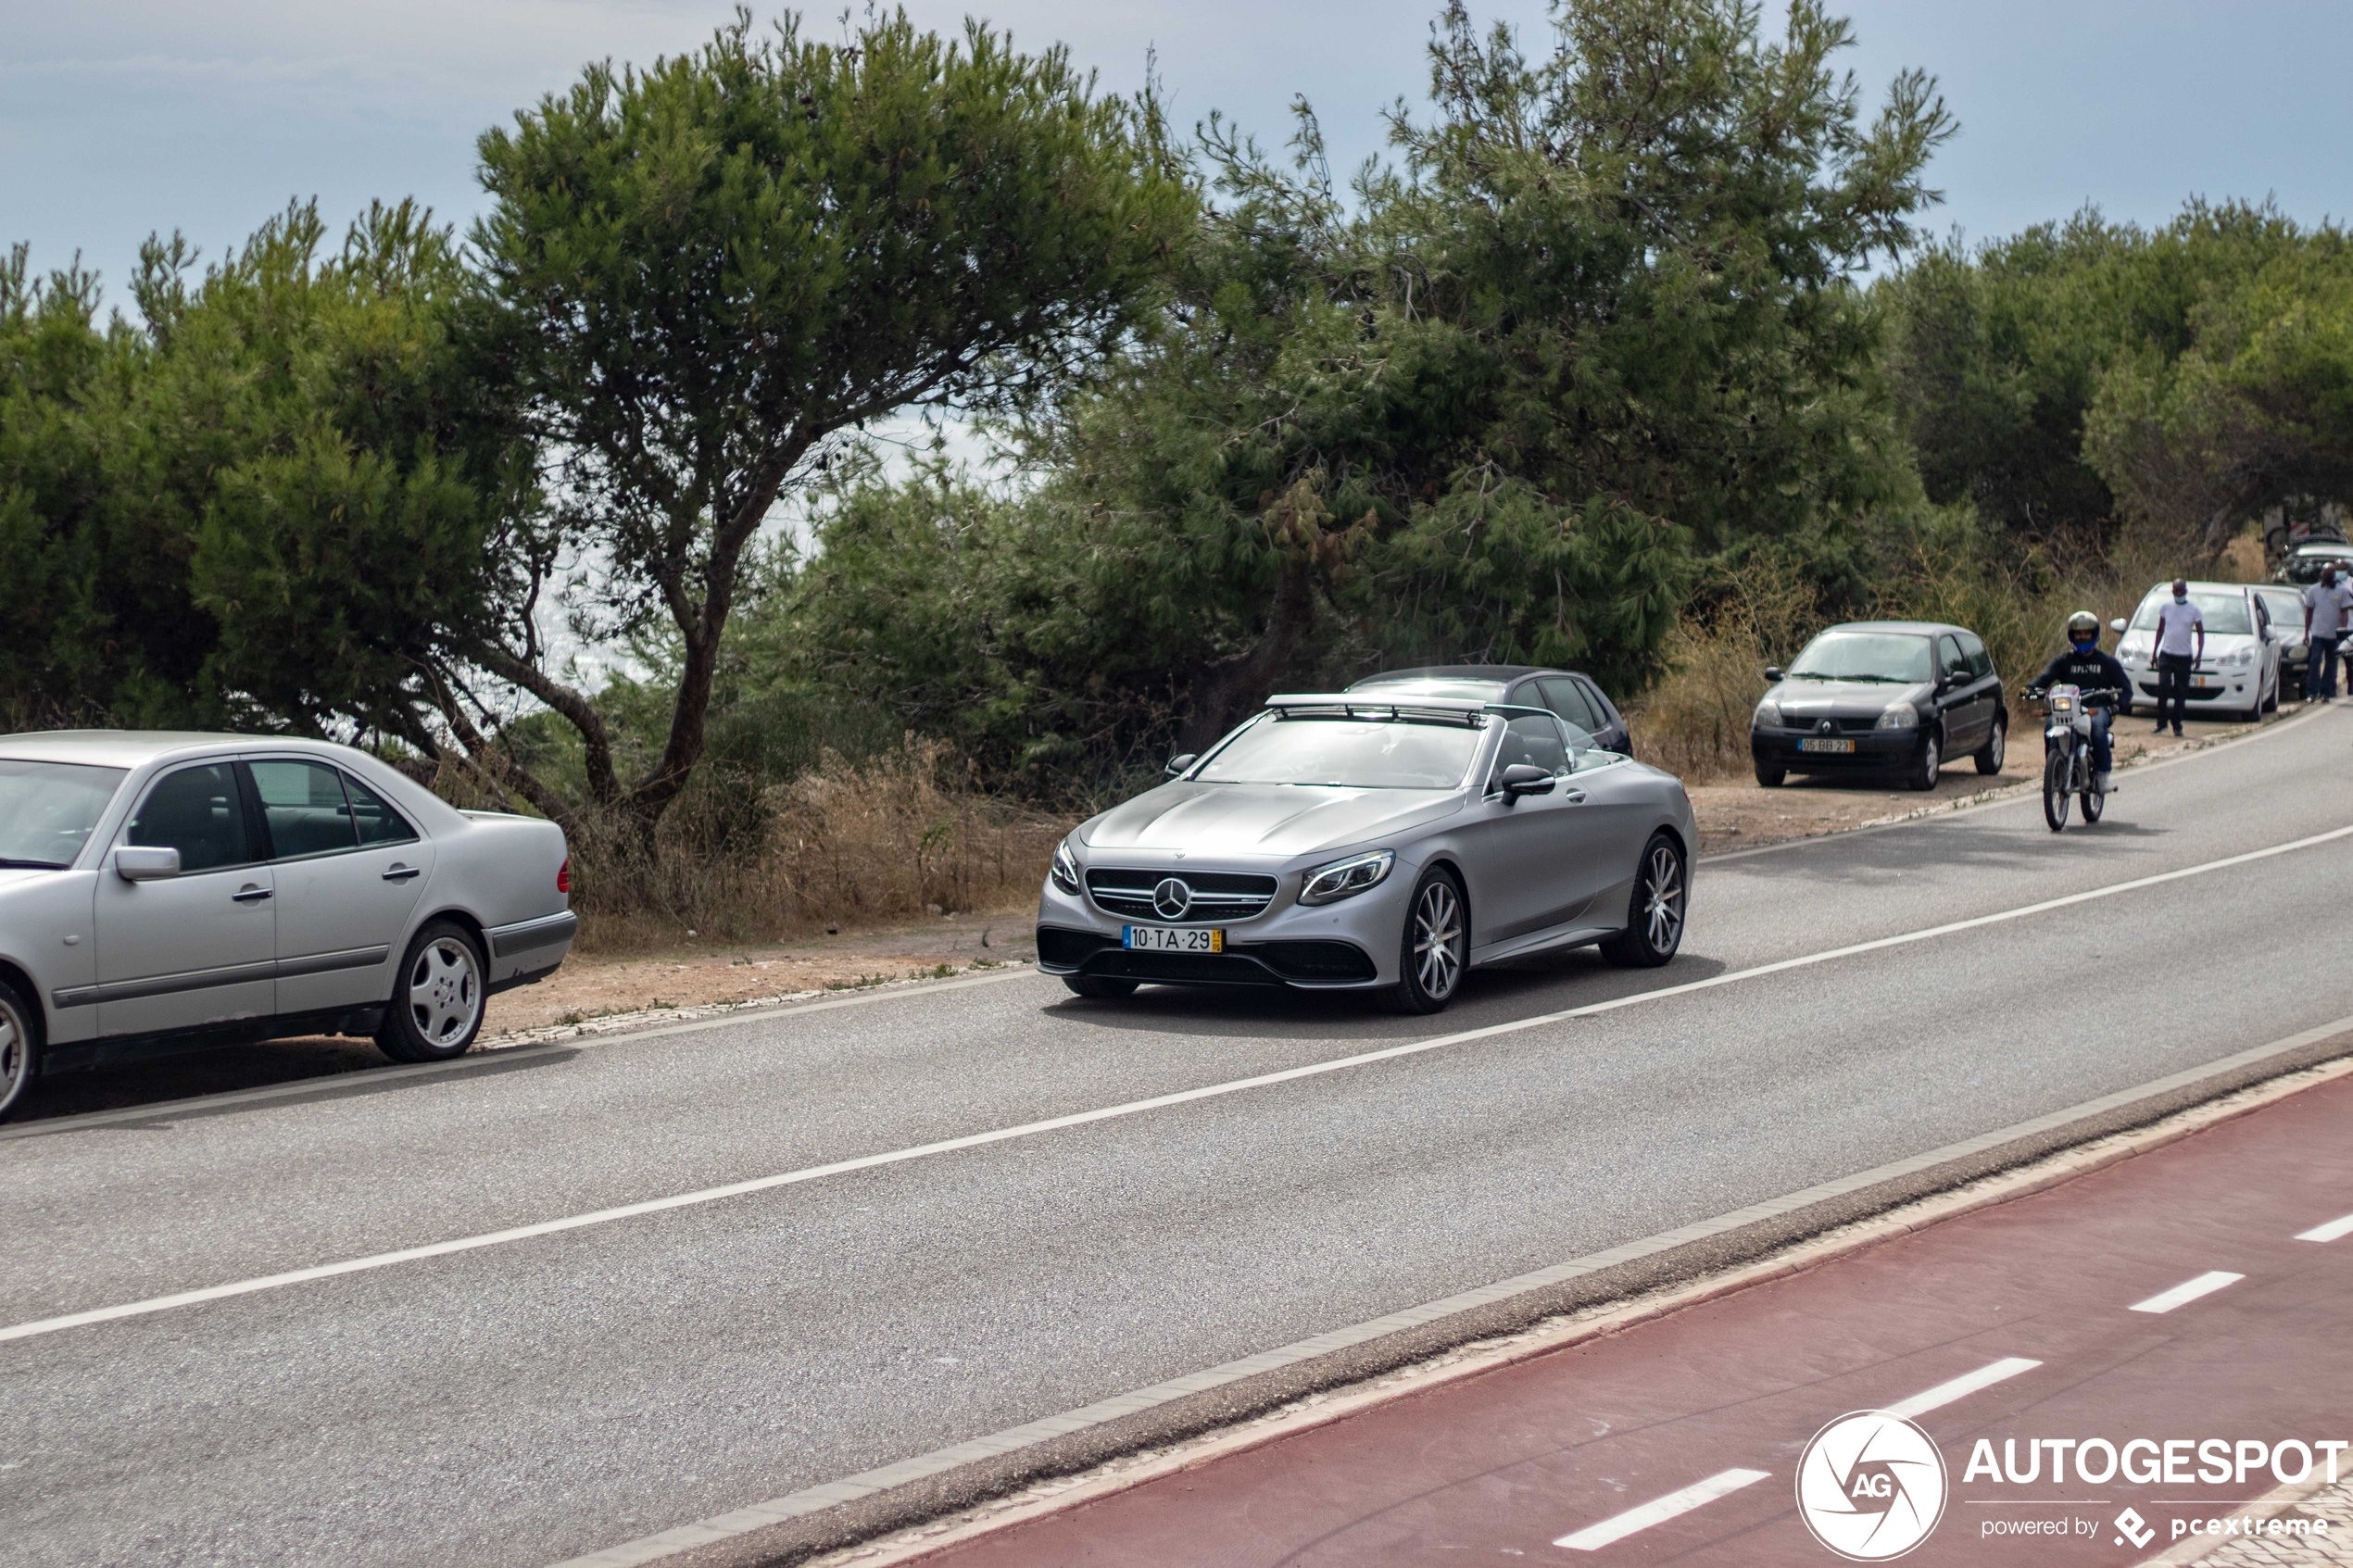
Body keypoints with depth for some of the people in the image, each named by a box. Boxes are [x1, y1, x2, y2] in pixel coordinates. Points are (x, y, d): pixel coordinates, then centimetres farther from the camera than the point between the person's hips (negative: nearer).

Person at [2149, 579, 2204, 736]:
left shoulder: (2194, 610, 1)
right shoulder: (2165, 607, 6)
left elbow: (2200, 633, 4)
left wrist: (2199, 655, -6)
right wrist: (2154, 652, 10)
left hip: (2184, 657, 0)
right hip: (2166, 654, 1)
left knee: (2181, 693, 2)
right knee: (2163, 686, -15)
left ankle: (2177, 726, 8)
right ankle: (2161, 723, -8)